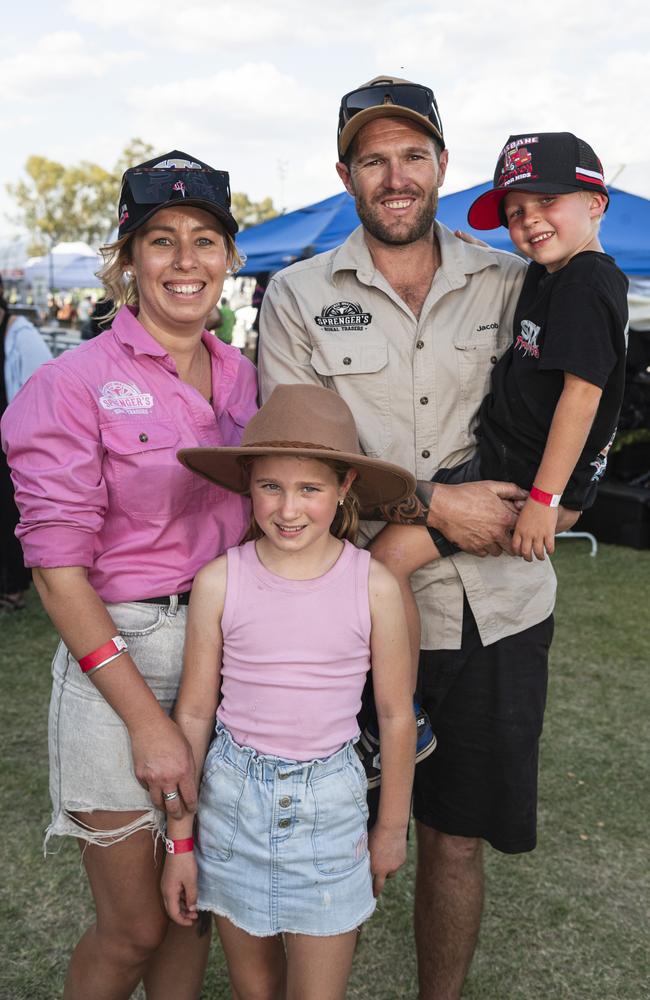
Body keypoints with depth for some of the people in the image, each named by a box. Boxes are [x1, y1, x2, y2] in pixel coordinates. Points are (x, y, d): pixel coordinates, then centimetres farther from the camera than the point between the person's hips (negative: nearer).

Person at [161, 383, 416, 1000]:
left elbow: (395, 716, 0)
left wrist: (392, 828, 8)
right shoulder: (219, 582, -9)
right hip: (233, 793, 1)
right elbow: (194, 712, -2)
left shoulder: (373, 586, -10)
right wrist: (179, 840, 3)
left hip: (329, 803, -1)